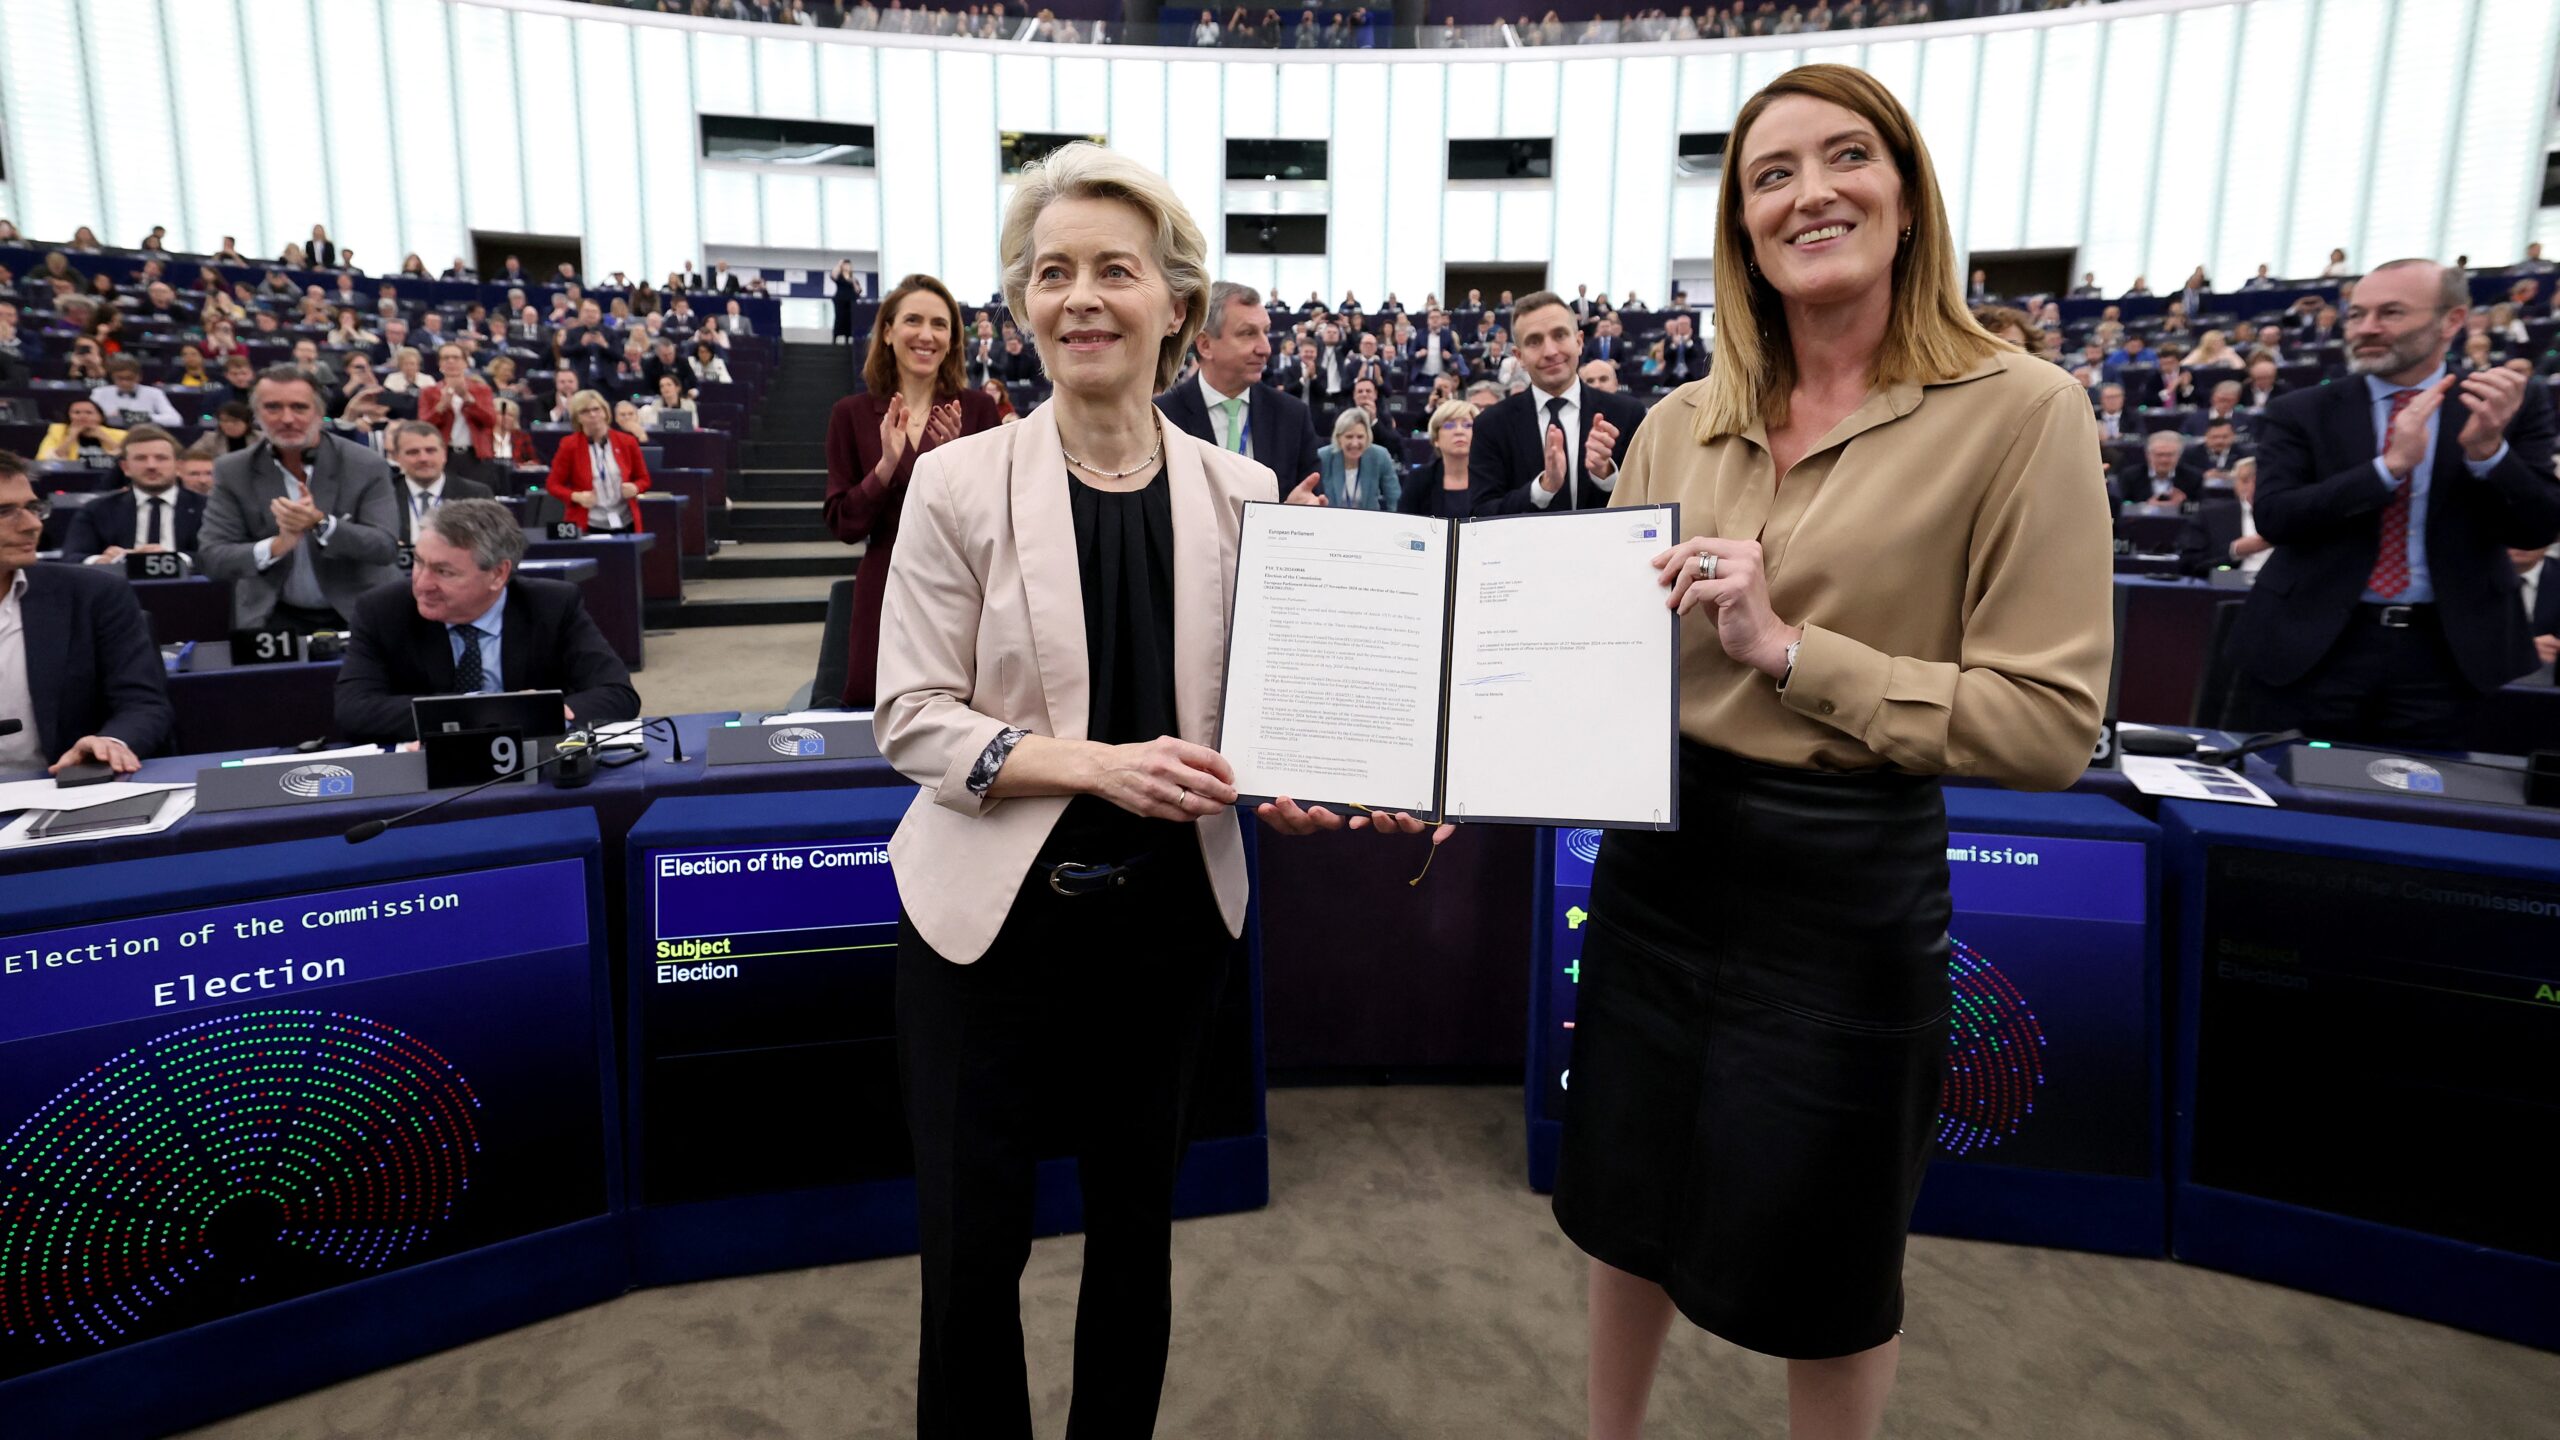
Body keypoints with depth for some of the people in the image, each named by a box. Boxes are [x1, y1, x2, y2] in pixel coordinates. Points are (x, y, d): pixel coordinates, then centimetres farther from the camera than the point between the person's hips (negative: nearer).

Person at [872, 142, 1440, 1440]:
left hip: (1170, 910, 3)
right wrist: (1099, 763, -23)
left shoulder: (1240, 492, -1)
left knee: (1136, 1219, 18)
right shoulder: (960, 483, -8)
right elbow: (913, 720, -9)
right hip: (993, 911, -2)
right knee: (972, 1244, 8)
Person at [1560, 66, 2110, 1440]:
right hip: (1658, 851, 5)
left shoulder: (2019, 412, -10)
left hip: (1846, 880, -4)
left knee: (1818, 1270, 15)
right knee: (1628, 1209, 22)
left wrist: (1792, 651, -22)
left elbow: (2052, 722, -16)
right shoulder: (1679, 426, 3)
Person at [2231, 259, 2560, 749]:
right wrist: (2390, 465, -21)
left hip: (2445, 655, 1)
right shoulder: (2299, 412, 1)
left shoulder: (2512, 411, 5)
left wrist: (2488, 449, -19)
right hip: (2313, 647, -1)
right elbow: (2273, 516, -10)